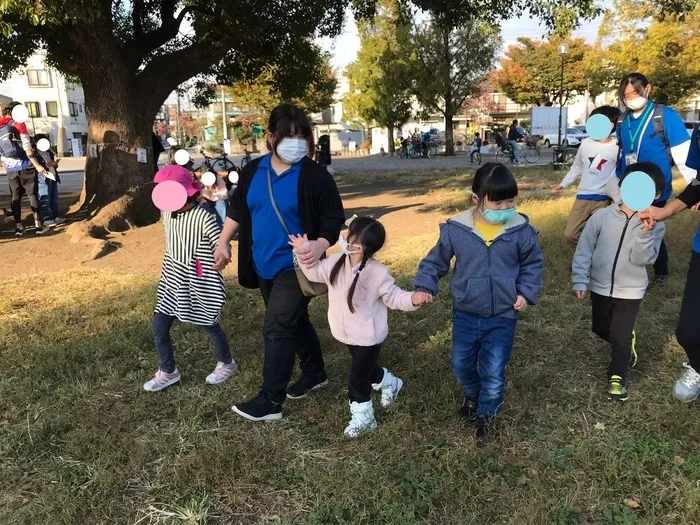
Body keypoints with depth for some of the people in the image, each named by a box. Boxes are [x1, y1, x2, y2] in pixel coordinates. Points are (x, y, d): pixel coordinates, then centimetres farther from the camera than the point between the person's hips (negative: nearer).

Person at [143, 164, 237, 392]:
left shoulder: (202, 217, -23)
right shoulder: (167, 213, 0)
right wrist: (169, 268, 16)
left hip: (200, 286, -6)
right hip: (172, 282, 7)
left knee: (210, 326, 11)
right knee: (159, 328, 7)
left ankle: (227, 364, 37)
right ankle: (167, 372, 28)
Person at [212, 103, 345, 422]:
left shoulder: (315, 176, -13)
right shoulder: (253, 171, 3)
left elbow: (335, 218, -12)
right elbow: (237, 209, 15)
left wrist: (320, 246, -29)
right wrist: (224, 242, 13)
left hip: (295, 266, -6)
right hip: (264, 265, 6)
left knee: (277, 329, -6)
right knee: (294, 322, 19)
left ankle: (270, 401, 6)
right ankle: (315, 374, 38)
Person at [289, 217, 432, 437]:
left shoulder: (377, 273, -25)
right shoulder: (336, 261, -9)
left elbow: (393, 297, -17)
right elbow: (316, 272, 6)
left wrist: (413, 299, -35)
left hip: (369, 336, -7)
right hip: (348, 334, 7)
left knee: (357, 378, 2)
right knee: (365, 367, 27)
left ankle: (362, 416, 24)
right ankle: (390, 384, 56)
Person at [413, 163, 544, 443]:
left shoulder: (521, 230, -13)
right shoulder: (455, 229, -14)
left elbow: (533, 264, 4)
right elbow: (435, 261, -1)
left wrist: (527, 293, -8)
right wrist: (424, 287, -13)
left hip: (503, 316, -1)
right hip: (465, 314, 1)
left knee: (493, 371, 5)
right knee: (460, 364, 16)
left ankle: (487, 411, 35)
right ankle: (472, 395, 50)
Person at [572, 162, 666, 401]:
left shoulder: (654, 224, -12)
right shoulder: (602, 216, -14)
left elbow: (642, 260, -21)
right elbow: (584, 250, -8)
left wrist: (645, 234, -35)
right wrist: (580, 280, -12)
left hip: (630, 291, -2)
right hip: (600, 287, 2)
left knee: (620, 336, 1)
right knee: (601, 329, 21)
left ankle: (617, 376, 24)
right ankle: (627, 343, 54)